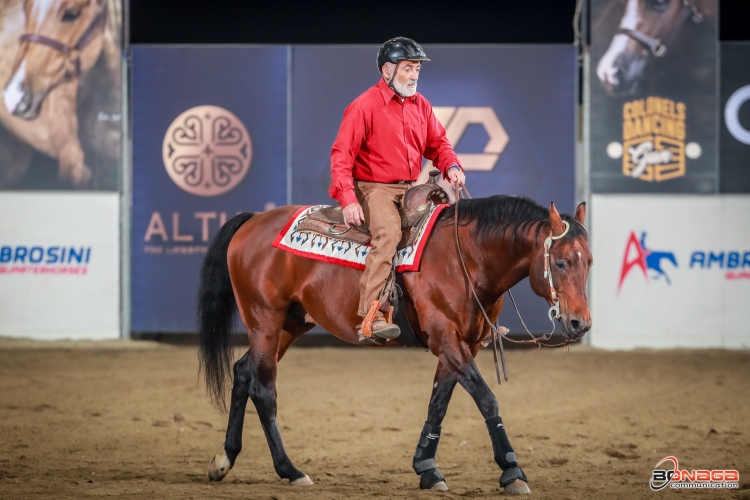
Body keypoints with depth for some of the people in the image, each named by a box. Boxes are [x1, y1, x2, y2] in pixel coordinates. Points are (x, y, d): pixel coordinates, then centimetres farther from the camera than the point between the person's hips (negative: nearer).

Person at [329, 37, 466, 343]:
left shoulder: (420, 105, 13)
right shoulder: (365, 106, -8)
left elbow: (437, 143, 21)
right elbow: (341, 155, -13)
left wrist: (451, 166, -3)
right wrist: (348, 200, -24)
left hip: (411, 189, 8)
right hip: (374, 188, -8)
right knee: (388, 232, -33)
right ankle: (370, 318, -40)